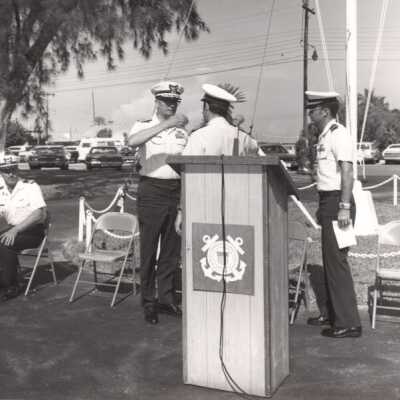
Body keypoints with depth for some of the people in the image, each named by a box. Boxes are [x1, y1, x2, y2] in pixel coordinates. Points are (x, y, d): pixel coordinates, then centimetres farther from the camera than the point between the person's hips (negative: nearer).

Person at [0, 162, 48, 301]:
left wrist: (15, 230, -27)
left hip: (33, 232, -6)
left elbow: (38, 215, -20)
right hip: (12, 229, 6)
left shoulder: (30, 187, -10)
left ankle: (11, 286, -15)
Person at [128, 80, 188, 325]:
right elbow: (132, 141, -25)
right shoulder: (144, 127, 0)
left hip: (176, 190, 4)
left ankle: (166, 298, 21)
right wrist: (166, 124, -29)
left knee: (172, 248, 9)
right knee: (149, 248, 0)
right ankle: (148, 302, 11)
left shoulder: (182, 130, 14)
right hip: (152, 190, -4)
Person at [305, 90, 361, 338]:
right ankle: (330, 313, 28)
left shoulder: (339, 134, -13)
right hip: (328, 202, 10)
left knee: (337, 261, -7)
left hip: (338, 202, -10)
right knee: (329, 260, 16)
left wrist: (344, 207, -27)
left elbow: (347, 171, -21)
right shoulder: (324, 136, 16)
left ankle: (348, 322, 0)